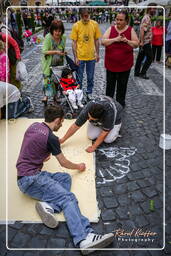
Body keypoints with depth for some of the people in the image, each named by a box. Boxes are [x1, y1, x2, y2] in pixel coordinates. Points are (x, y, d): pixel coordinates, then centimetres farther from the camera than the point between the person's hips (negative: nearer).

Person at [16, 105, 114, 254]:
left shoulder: (34, 126, 11)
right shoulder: (50, 137, -13)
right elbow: (64, 163, 0)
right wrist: (78, 166, 18)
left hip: (27, 177, 9)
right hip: (30, 179, -9)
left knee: (65, 178, 5)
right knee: (68, 198, -20)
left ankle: (48, 205, -17)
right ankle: (84, 239, -36)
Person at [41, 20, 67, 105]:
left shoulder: (63, 37, 0)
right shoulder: (48, 37, -15)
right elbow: (44, 51, -20)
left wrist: (63, 52, -2)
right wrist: (56, 52, -28)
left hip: (59, 63, 4)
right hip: (49, 63, -4)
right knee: (48, 79, -9)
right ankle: (46, 95, 3)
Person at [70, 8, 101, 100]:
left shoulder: (95, 24, -1)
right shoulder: (76, 25, -8)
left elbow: (96, 40, 7)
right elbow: (74, 42, -6)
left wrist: (97, 53, 5)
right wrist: (75, 57, -10)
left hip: (91, 56, 2)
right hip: (80, 57, -2)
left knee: (90, 77, 13)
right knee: (79, 78, 9)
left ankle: (89, 93, 31)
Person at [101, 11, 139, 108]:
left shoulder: (131, 30, -1)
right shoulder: (111, 29, 0)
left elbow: (136, 44, 0)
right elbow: (103, 42, -9)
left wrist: (127, 41, -17)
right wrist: (115, 39, -21)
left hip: (125, 64, 0)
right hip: (111, 63, 1)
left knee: (122, 85, 10)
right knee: (110, 84, 13)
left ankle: (120, 102, 27)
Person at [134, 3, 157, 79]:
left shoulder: (148, 17, 16)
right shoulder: (147, 18, -15)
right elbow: (142, 30, -24)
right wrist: (142, 42, -28)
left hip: (144, 42, 10)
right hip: (146, 42, -10)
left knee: (140, 57, 11)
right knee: (149, 57, -4)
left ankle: (137, 72, 16)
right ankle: (142, 73, 0)